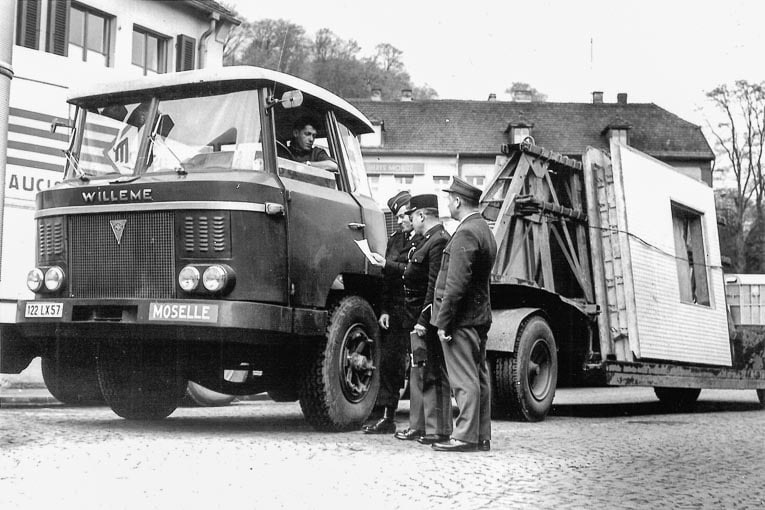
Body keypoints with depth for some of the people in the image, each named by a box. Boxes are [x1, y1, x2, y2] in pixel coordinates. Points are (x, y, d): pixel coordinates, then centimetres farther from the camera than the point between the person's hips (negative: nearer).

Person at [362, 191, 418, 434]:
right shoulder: (395, 239, 17)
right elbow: (387, 279, 16)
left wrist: (388, 265, -16)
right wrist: (384, 310, 9)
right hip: (395, 312, 7)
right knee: (387, 362, 6)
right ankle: (383, 416, 11)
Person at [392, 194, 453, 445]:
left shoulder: (439, 242, -16)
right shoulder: (428, 240, 16)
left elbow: (435, 286, -21)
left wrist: (424, 320, -21)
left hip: (429, 321, -10)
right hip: (419, 320, 10)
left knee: (433, 375, -4)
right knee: (418, 374, 14)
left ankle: (439, 430, 2)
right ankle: (418, 426, 22)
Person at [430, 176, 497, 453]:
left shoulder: (465, 233, -15)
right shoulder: (485, 230, 17)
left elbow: (457, 283, -21)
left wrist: (444, 322, -17)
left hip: (462, 317, -10)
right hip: (480, 315, 10)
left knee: (464, 380, -8)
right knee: (478, 377, 11)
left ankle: (466, 436, -6)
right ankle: (482, 437, 16)